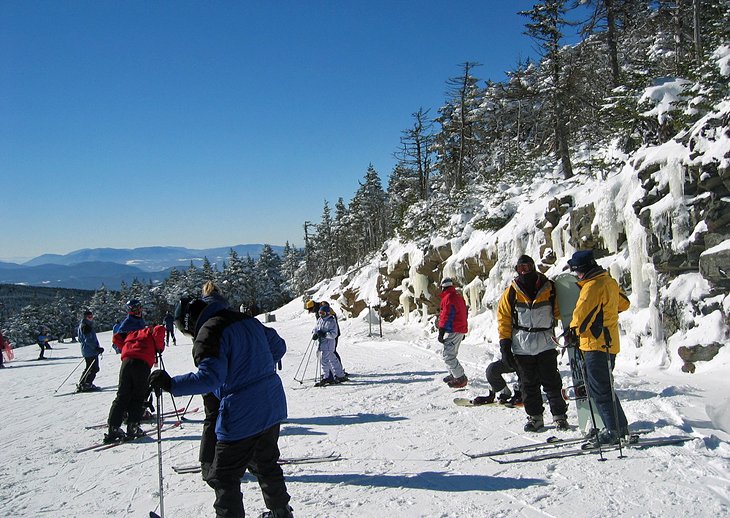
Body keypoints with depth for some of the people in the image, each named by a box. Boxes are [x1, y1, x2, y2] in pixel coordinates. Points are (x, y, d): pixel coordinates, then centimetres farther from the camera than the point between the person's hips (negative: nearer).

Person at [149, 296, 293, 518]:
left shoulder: (208, 332, -14)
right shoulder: (247, 320, 11)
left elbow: (210, 377, -26)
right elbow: (279, 346, 19)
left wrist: (171, 383, -25)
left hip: (241, 416, -9)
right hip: (273, 407, 9)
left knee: (223, 477, 7)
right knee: (267, 465, 27)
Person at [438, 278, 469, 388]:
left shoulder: (448, 297, -15)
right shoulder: (458, 296, 15)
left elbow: (446, 316, -19)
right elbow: (463, 314, 22)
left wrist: (441, 332, -17)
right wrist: (463, 331, 28)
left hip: (453, 331, -10)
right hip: (461, 330, 10)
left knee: (448, 355, -11)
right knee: (451, 353, 20)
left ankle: (461, 378, -12)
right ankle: (453, 375, 25)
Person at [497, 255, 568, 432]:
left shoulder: (549, 288, 1)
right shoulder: (511, 292, 1)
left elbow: (560, 312, 13)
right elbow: (503, 319, 4)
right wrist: (505, 343, -2)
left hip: (546, 345, -1)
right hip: (522, 348, 1)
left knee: (552, 382, 1)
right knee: (529, 384, 7)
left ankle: (560, 415, 14)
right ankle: (535, 417, 19)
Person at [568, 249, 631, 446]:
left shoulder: (593, 286, -17)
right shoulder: (609, 281, 13)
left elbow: (582, 312, -17)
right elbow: (623, 303, 27)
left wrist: (573, 330, -3)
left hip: (596, 343, -10)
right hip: (609, 342, 10)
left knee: (600, 389, -4)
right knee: (604, 387, 16)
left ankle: (614, 430, 0)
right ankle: (620, 426, 22)